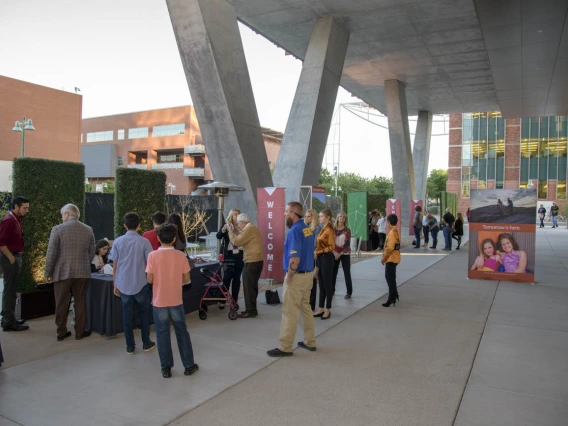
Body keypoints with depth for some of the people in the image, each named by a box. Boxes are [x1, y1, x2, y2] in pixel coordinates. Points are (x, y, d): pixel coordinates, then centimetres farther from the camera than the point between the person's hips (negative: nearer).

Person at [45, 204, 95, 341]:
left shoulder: (58, 229, -9)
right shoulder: (88, 230, 1)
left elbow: (51, 254, -9)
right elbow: (91, 253, 5)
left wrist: (48, 273, 0)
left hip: (62, 272, -2)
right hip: (82, 273, 2)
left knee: (61, 304, 10)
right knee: (80, 303, 10)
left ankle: (61, 332, 18)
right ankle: (80, 332, 16)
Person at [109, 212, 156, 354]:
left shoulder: (118, 242, -1)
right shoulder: (144, 242, -8)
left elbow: (114, 266, 2)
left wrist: (115, 285, 11)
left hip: (123, 285, 2)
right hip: (140, 284, -2)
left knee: (127, 314, 10)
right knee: (143, 313, 13)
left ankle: (130, 346, 16)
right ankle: (146, 343, 20)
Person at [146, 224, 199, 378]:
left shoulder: (153, 255, -11)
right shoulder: (181, 255, -6)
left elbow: (150, 280, -10)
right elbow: (186, 279, -2)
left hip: (159, 301, -1)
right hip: (176, 300, 1)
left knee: (162, 334, 10)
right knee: (182, 332, 13)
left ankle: (166, 368, 17)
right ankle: (189, 365, 21)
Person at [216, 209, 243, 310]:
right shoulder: (227, 226, 2)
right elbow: (218, 236, -12)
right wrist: (224, 229, -30)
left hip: (239, 256, 2)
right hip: (229, 256, -2)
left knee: (237, 278, 8)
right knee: (226, 278, -4)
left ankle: (235, 301, 15)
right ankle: (222, 301, 5)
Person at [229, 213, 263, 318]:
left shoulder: (248, 229, -14)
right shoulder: (252, 228, 19)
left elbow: (236, 242, -18)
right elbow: (243, 241, 19)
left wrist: (231, 232, -4)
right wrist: (236, 233, 12)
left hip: (252, 262, -10)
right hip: (256, 260, 10)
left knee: (249, 287, -4)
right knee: (252, 286, 15)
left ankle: (250, 311, 1)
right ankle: (252, 309, 23)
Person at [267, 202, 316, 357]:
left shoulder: (295, 230, -20)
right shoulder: (307, 228, 8)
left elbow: (295, 258, -26)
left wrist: (289, 277, -16)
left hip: (297, 276, -9)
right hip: (308, 274, 9)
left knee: (289, 312, -1)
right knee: (306, 308, 17)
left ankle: (285, 347, 7)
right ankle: (310, 342, 26)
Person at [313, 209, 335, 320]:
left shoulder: (329, 230, -13)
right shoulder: (323, 229, 13)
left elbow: (332, 247, -18)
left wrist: (318, 252, -19)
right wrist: (316, 252, 2)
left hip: (327, 258, -9)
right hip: (320, 258, 9)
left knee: (327, 284, 2)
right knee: (321, 284, 12)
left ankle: (328, 310, 12)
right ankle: (321, 309, 20)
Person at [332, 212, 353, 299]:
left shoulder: (347, 230, -2)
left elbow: (347, 244, -8)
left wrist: (340, 253, -15)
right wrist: (334, 252, -13)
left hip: (345, 254, -2)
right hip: (334, 254, 2)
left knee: (347, 273, -2)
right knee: (333, 272, 5)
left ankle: (349, 292, 5)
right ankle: (332, 290, 19)